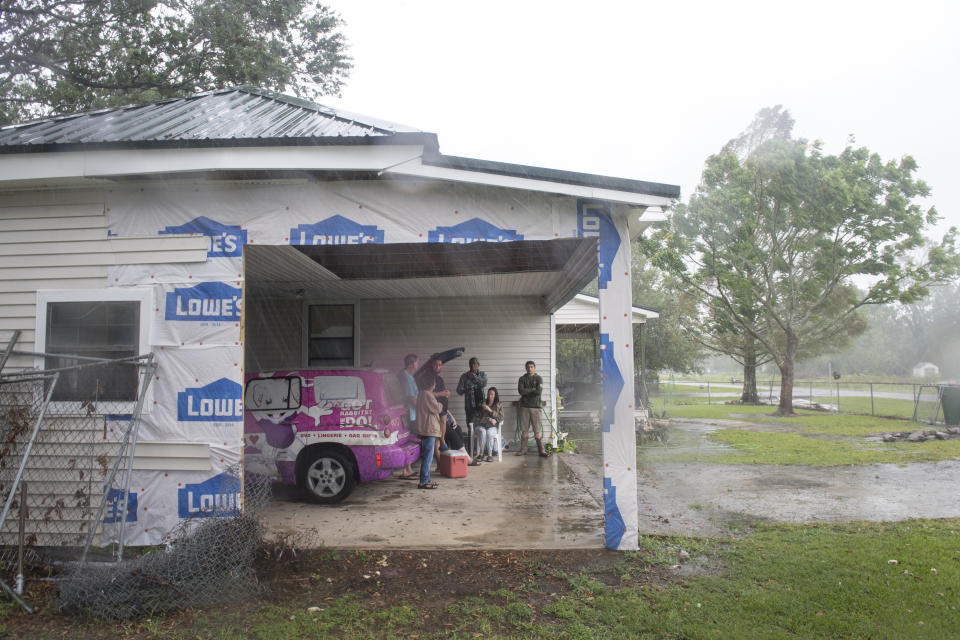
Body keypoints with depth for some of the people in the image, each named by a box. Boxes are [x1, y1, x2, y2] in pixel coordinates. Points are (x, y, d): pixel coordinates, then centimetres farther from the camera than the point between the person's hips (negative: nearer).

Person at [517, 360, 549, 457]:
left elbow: (539, 391, -9)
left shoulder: (539, 378, 6)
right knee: (524, 430, 4)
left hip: (535, 406, -1)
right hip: (524, 406, 1)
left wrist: (526, 391, -4)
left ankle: (541, 450, -2)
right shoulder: (522, 379, 10)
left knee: (537, 430, -4)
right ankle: (523, 449, 12)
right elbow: (521, 391, -7)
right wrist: (533, 389, -5)